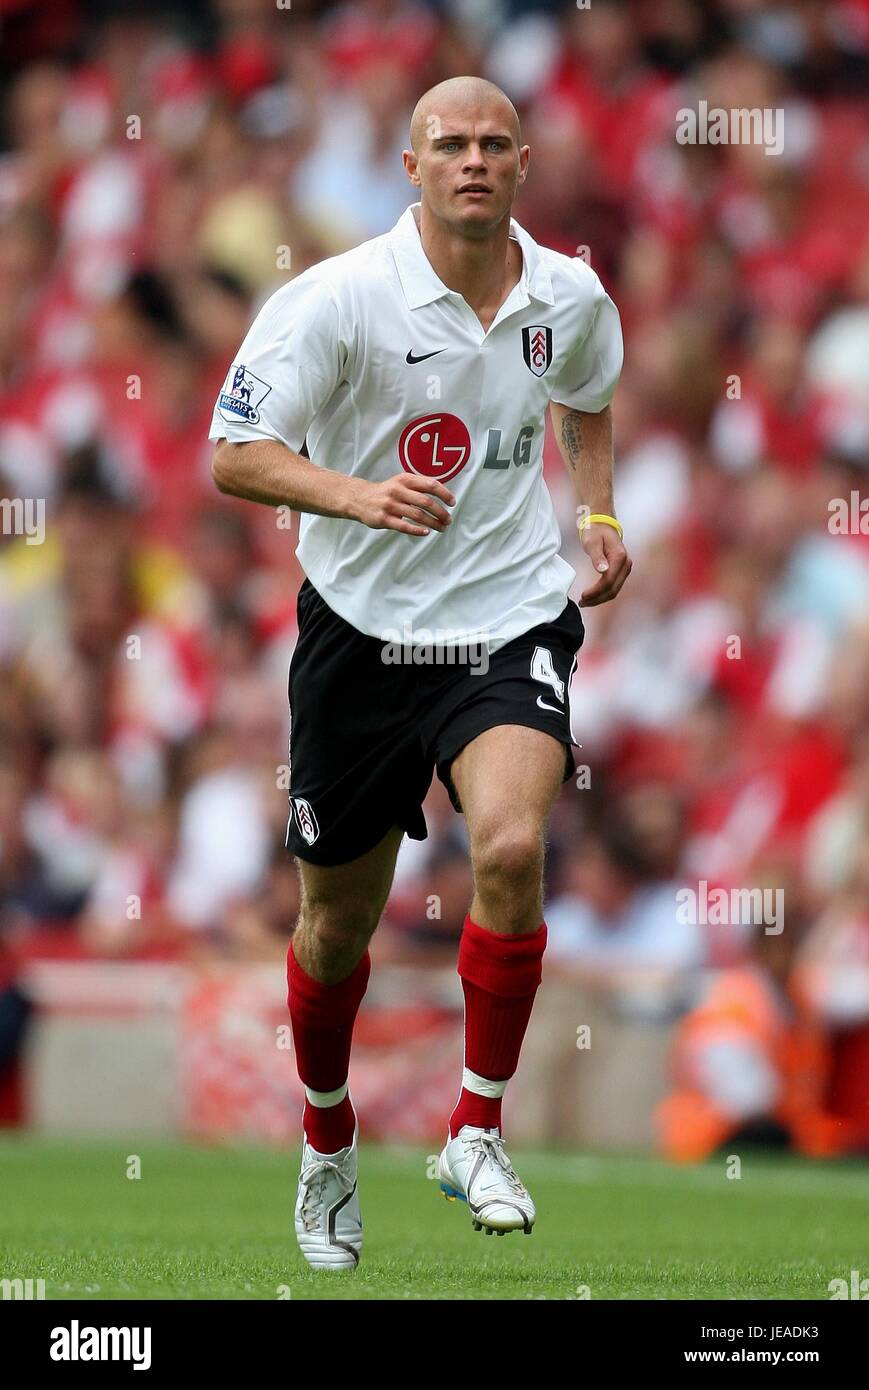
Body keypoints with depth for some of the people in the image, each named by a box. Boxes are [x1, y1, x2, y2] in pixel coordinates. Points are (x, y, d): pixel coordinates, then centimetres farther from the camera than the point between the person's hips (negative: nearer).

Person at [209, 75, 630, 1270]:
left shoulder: (570, 298, 0)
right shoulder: (343, 298, -13)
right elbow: (234, 454, -16)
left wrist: (599, 515, 11)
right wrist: (358, 494, -31)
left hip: (512, 622, 1)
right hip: (363, 628, -1)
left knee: (510, 850, -26)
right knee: (340, 917, 10)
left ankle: (478, 1133, -10)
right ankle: (328, 1149, 37)